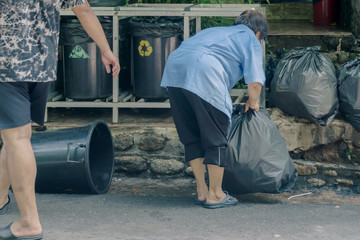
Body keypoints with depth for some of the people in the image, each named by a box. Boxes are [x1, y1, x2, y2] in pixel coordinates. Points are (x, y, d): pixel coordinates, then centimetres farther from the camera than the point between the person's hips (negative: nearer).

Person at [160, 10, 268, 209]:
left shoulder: (214, 31, 37)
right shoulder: (251, 39, 18)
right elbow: (255, 82, 5)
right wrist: (253, 102, 26)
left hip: (174, 69, 7)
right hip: (204, 75, -7)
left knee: (191, 138, 16)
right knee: (215, 139, 6)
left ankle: (201, 191, 23)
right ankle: (215, 194, 13)